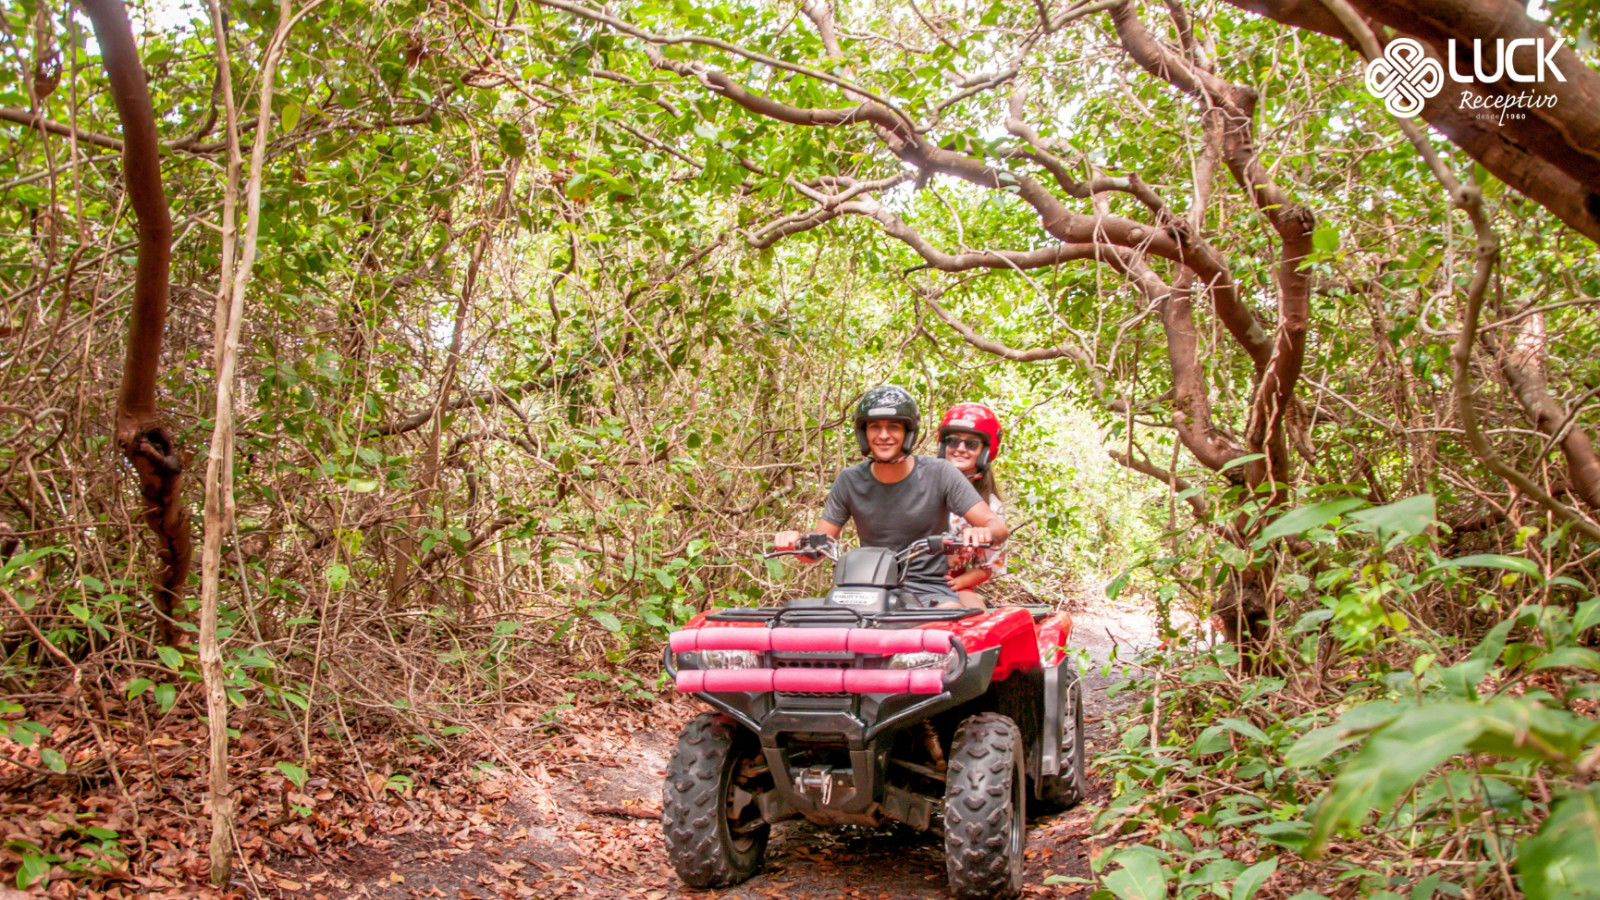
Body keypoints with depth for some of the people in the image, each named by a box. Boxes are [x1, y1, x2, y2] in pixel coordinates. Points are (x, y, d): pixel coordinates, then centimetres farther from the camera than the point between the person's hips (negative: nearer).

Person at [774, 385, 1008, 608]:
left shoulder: (939, 474, -4)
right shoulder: (850, 482, 3)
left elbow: (997, 525, -7)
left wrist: (984, 532, -32)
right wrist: (796, 540, -21)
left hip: (930, 590, -2)